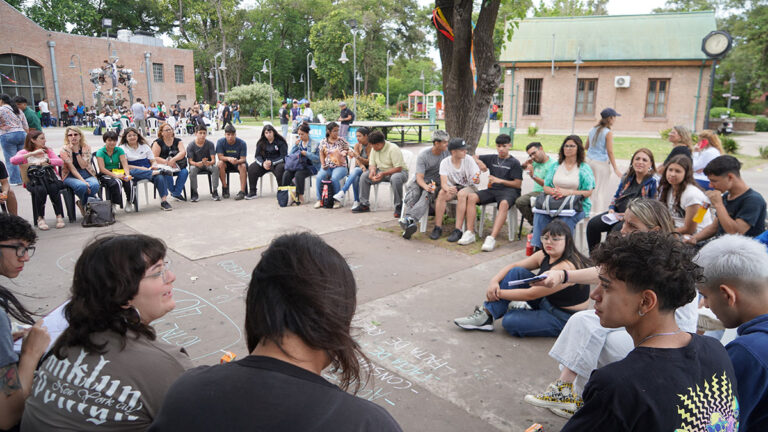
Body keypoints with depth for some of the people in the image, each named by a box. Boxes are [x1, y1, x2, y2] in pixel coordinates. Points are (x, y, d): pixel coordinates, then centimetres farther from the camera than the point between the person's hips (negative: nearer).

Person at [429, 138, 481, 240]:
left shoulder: (469, 160, -11)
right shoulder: (445, 162, -10)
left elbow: (477, 180, -11)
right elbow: (443, 183, -20)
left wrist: (476, 180, -37)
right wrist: (448, 189, -44)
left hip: (467, 187, -1)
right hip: (452, 187, 1)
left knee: (461, 194, -35)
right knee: (441, 193, -30)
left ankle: (458, 230, -35)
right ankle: (438, 227, -22)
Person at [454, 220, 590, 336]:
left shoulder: (566, 267, -29)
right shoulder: (545, 255, -3)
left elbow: (530, 294, -27)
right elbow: (514, 265, 3)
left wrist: (498, 293, -19)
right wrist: (494, 280, -16)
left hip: (565, 318, -8)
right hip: (546, 301, 8)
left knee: (510, 322, -25)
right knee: (517, 272, -10)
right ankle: (487, 314, -8)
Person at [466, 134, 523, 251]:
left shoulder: (514, 163, 6)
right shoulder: (492, 158, 19)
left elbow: (518, 184, 0)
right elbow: (474, 157, 28)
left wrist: (500, 180, -9)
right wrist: (479, 162, 4)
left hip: (508, 190, -4)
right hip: (492, 189, 5)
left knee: (504, 204, -39)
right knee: (471, 197, -22)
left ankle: (492, 238, -47)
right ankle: (470, 233, -25)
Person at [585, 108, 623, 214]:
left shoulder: (592, 130, 7)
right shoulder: (608, 133, -11)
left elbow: (586, 147, 14)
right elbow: (610, 152, -13)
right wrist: (615, 168, -8)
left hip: (589, 160, 6)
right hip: (601, 163, -6)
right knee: (601, 190, 0)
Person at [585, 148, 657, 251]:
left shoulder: (653, 181, -5)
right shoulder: (627, 177, 15)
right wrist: (611, 209, 3)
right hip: (618, 212, 6)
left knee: (616, 230, -34)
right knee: (592, 224, -14)